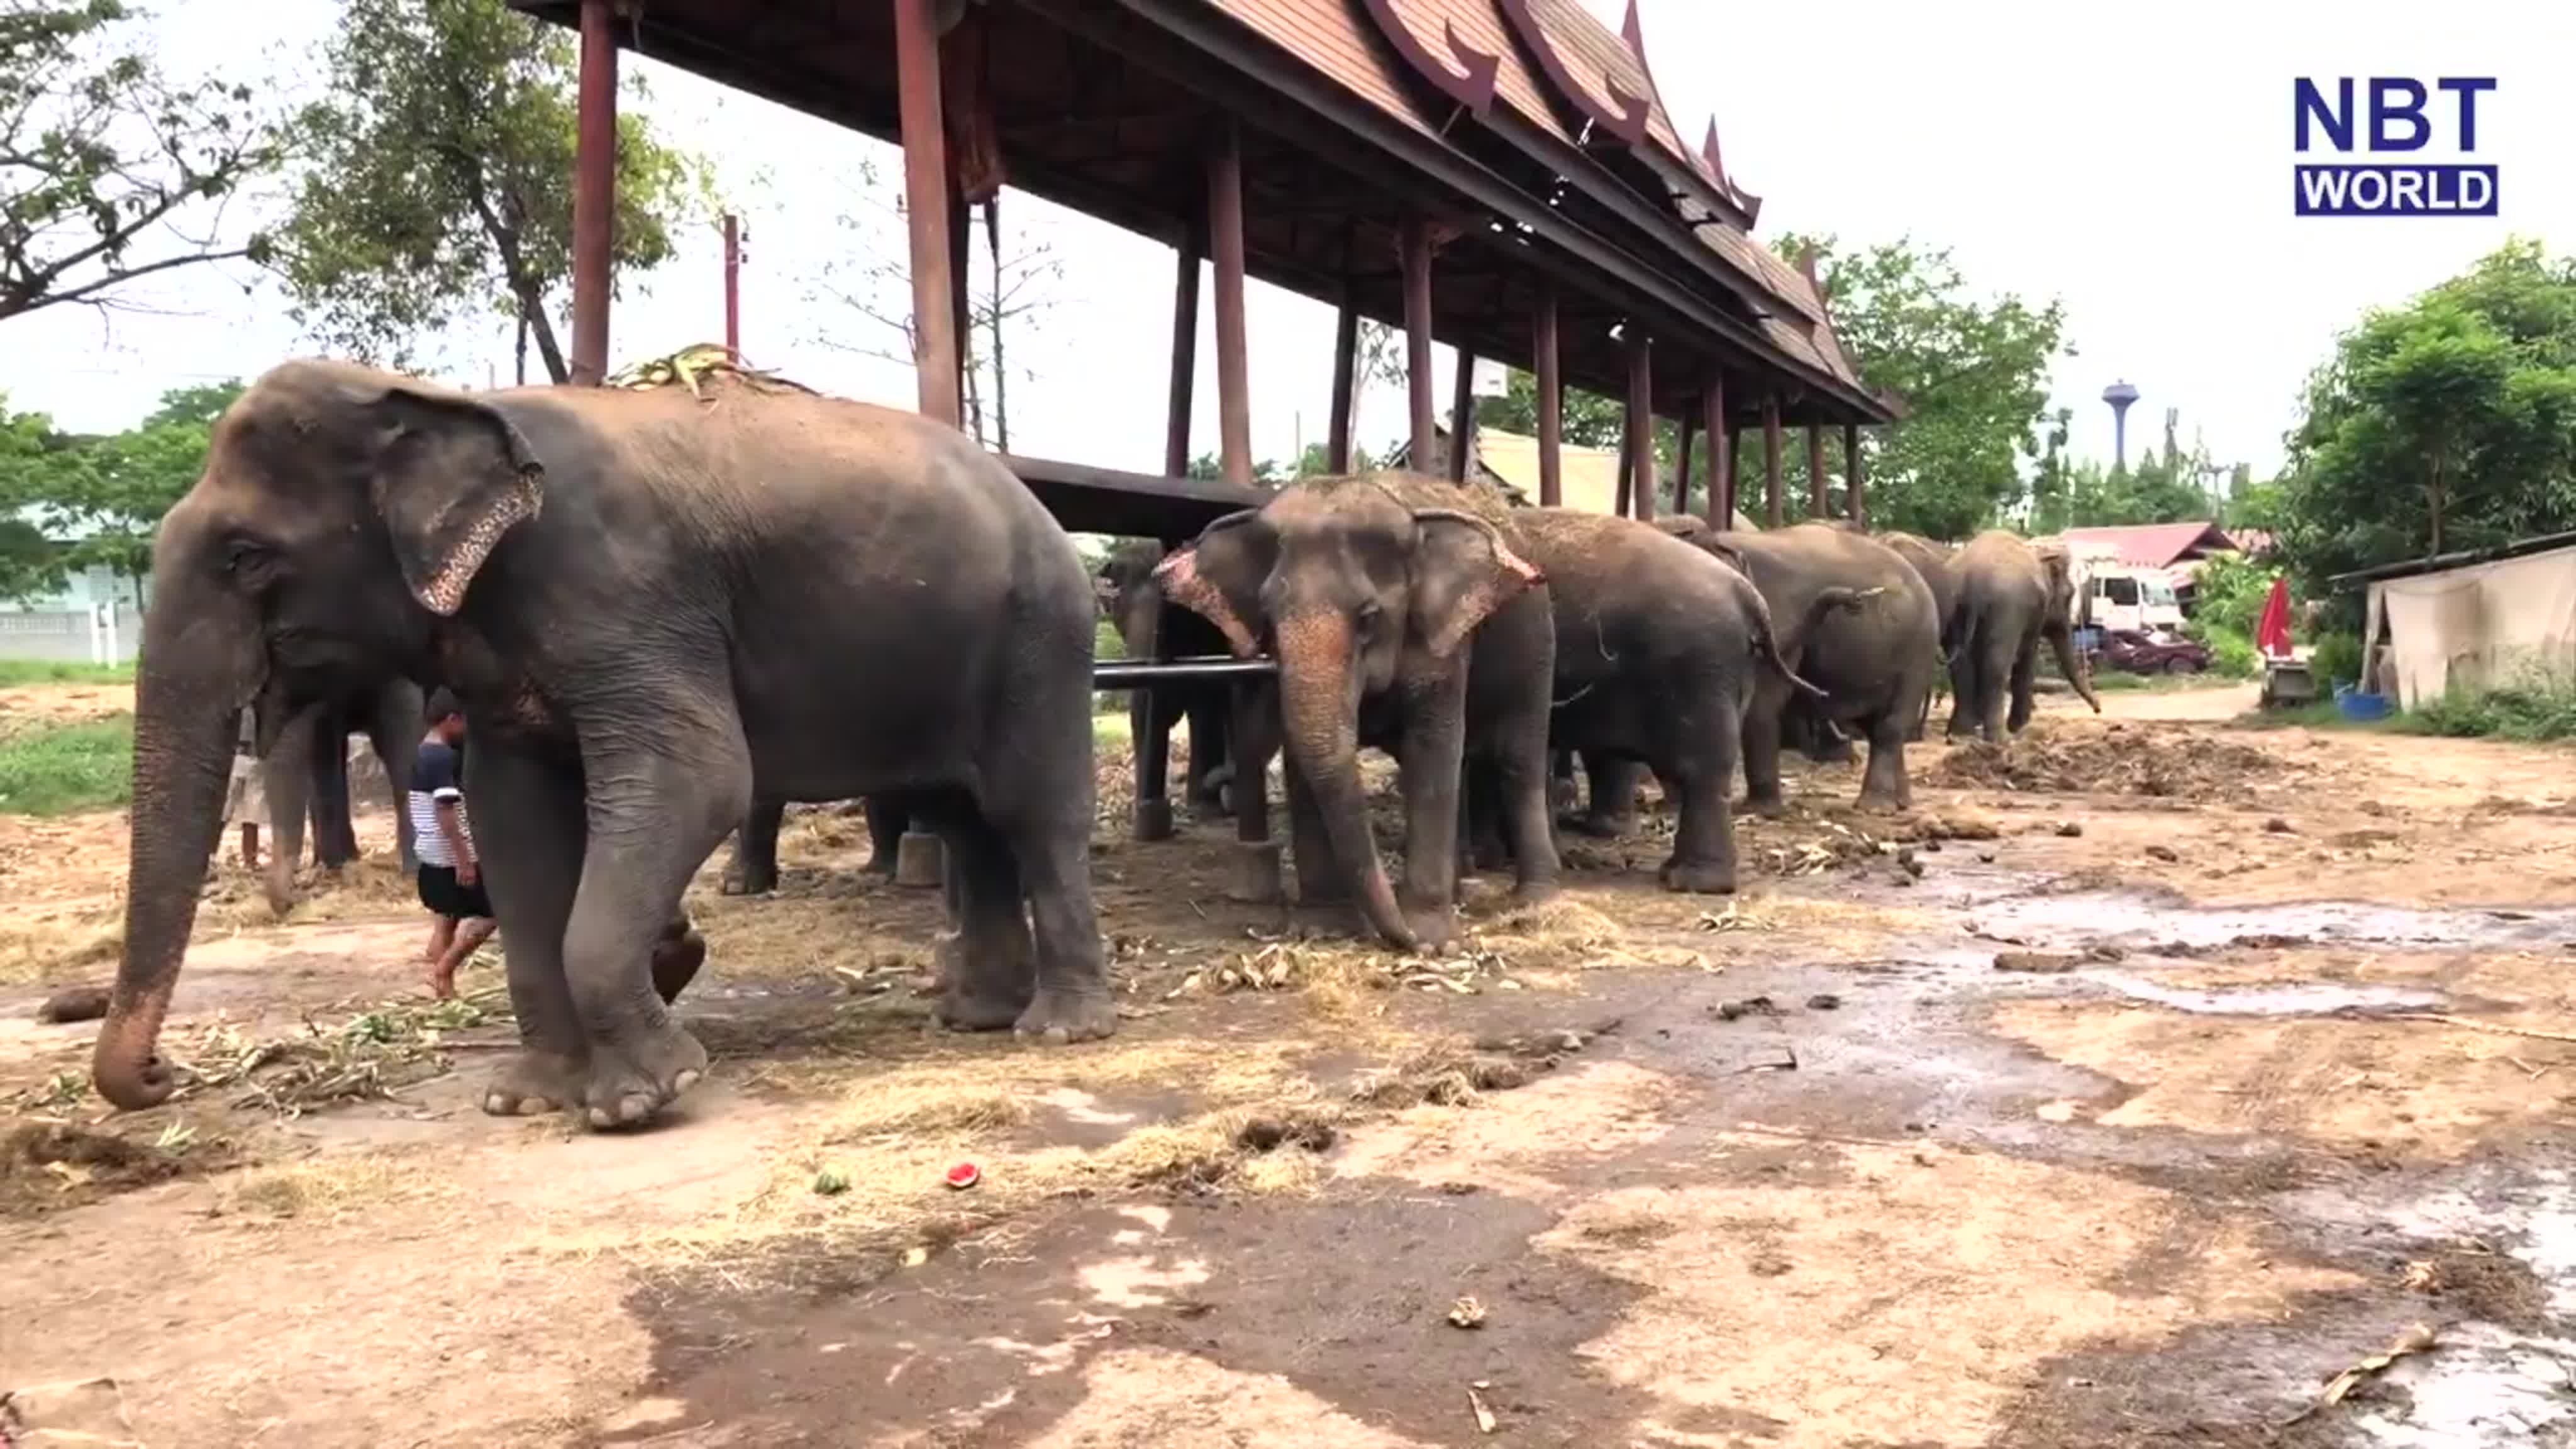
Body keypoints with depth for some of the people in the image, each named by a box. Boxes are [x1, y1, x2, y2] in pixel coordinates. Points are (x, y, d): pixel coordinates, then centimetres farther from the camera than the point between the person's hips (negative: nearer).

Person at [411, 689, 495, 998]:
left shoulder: (422, 755, 12)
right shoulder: (445, 757, -18)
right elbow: (445, 812, -23)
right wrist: (464, 860, -22)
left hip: (432, 856, 9)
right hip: (451, 857, -9)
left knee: (445, 920, 12)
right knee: (488, 915, -1)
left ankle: (444, 989, 14)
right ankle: (443, 969, -3)